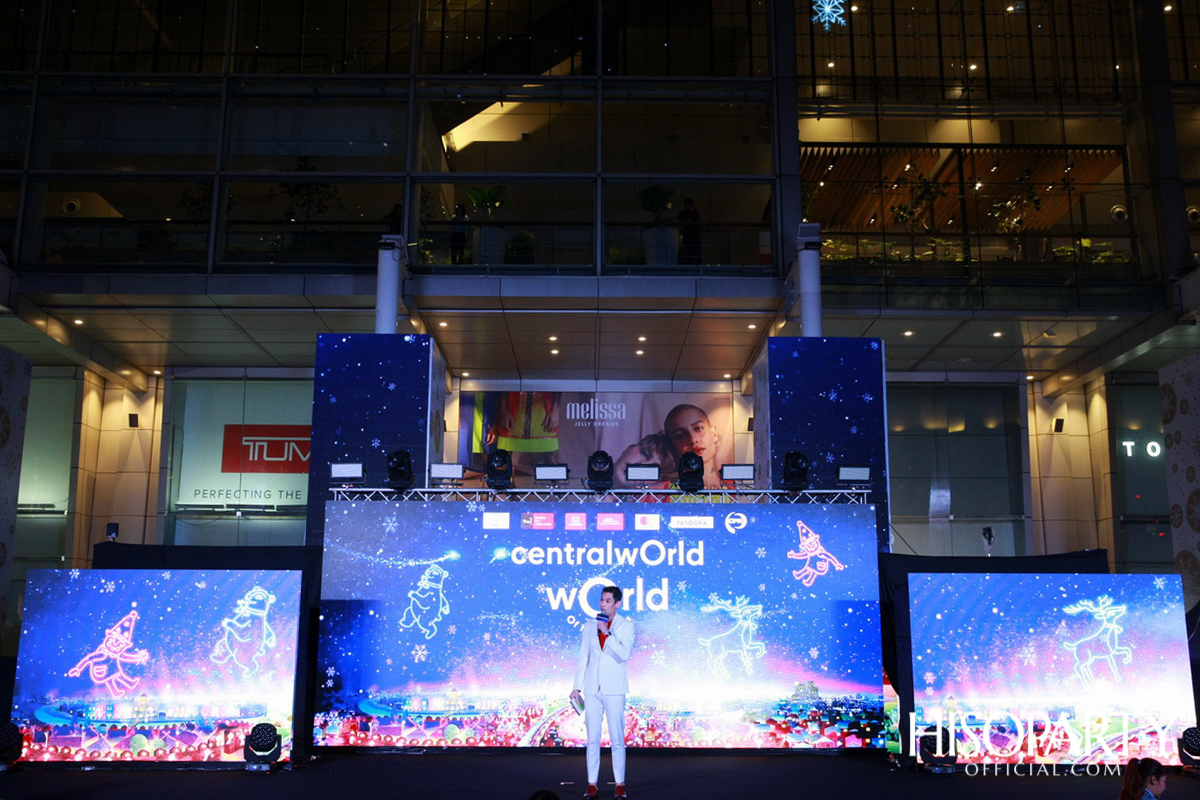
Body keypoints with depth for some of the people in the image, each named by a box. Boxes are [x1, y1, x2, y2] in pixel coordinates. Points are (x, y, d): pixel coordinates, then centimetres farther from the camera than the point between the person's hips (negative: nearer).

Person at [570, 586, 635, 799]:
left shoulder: (626, 626, 1)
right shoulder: (590, 626, 11)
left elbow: (624, 654, -12)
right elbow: (583, 658, 13)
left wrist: (607, 633, -17)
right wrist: (576, 686, 8)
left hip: (614, 688, -3)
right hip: (592, 688, 3)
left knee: (617, 739, -3)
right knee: (592, 739, 3)